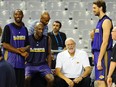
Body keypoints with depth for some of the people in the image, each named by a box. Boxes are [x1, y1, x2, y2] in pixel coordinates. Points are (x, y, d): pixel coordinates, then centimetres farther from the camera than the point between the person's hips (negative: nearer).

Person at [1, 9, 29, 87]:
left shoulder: (25, 29, 15)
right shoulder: (8, 27, -1)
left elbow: (28, 45, 19)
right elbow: (5, 45, -8)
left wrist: (25, 49, -6)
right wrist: (20, 52, -11)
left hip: (21, 62, 5)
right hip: (10, 62, -5)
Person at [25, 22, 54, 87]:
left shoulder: (47, 39, 1)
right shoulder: (28, 39, -3)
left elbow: (49, 54, 10)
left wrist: (49, 67, 4)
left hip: (43, 64, 1)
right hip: (30, 64, -1)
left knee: (51, 79, -23)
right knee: (26, 79, -29)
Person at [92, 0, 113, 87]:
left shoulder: (106, 21, -11)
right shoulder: (100, 21, 16)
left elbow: (105, 42, -18)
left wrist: (99, 59, -20)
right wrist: (95, 55, 14)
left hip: (103, 54, -9)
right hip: (98, 53, 9)